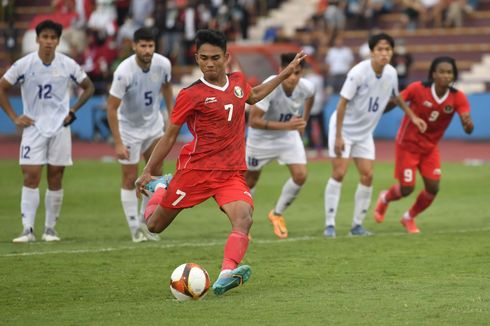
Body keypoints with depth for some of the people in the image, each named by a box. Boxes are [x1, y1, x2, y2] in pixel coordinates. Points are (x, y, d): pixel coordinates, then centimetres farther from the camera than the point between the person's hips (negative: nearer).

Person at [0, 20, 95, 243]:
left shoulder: (68, 65, -3)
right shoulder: (24, 64, -7)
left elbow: (88, 87, 12)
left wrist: (72, 111, 3)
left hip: (60, 127, 1)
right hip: (34, 127, -1)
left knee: (55, 178, 2)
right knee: (31, 176, -9)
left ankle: (50, 229, 10)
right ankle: (28, 230, -9)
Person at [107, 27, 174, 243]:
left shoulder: (163, 64, -15)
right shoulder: (124, 71, -29)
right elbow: (111, 107, -25)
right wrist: (118, 143, -27)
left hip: (153, 124, 5)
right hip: (129, 128, -5)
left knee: (156, 174, 6)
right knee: (130, 179, -1)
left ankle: (145, 222, 21)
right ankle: (135, 229, 8)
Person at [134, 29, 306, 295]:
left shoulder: (237, 82, 7)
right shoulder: (191, 95, -8)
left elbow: (253, 96, 34)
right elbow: (170, 136, 1)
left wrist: (286, 72, 32)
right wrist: (146, 172, 1)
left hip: (232, 173, 3)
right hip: (195, 170, -3)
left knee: (243, 219, -26)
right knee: (155, 225, 9)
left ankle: (226, 275, -41)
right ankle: (160, 187, 42)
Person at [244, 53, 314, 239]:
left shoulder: (306, 87, -20)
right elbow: (253, 121, -36)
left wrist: (303, 122, 12)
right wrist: (286, 125, -43)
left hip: (289, 136, 4)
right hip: (261, 138, -3)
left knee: (300, 176, -11)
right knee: (250, 180, 9)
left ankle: (277, 215, 12)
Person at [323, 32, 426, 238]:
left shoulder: (391, 73, -5)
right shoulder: (359, 72, -24)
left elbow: (396, 96, 18)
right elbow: (343, 103, -21)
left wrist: (412, 116, 20)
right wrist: (338, 136, -23)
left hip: (364, 132, 6)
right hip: (344, 128, -6)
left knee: (367, 176, -2)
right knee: (339, 173, -12)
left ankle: (357, 225, 8)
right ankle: (330, 225, -6)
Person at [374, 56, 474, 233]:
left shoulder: (458, 98, -16)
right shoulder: (418, 89, -23)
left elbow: (468, 129, -24)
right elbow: (393, 102, -10)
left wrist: (468, 123, -47)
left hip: (430, 147, 3)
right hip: (408, 144, -3)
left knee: (433, 188, -5)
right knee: (407, 188, -4)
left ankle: (409, 218, 24)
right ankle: (384, 198, 33)